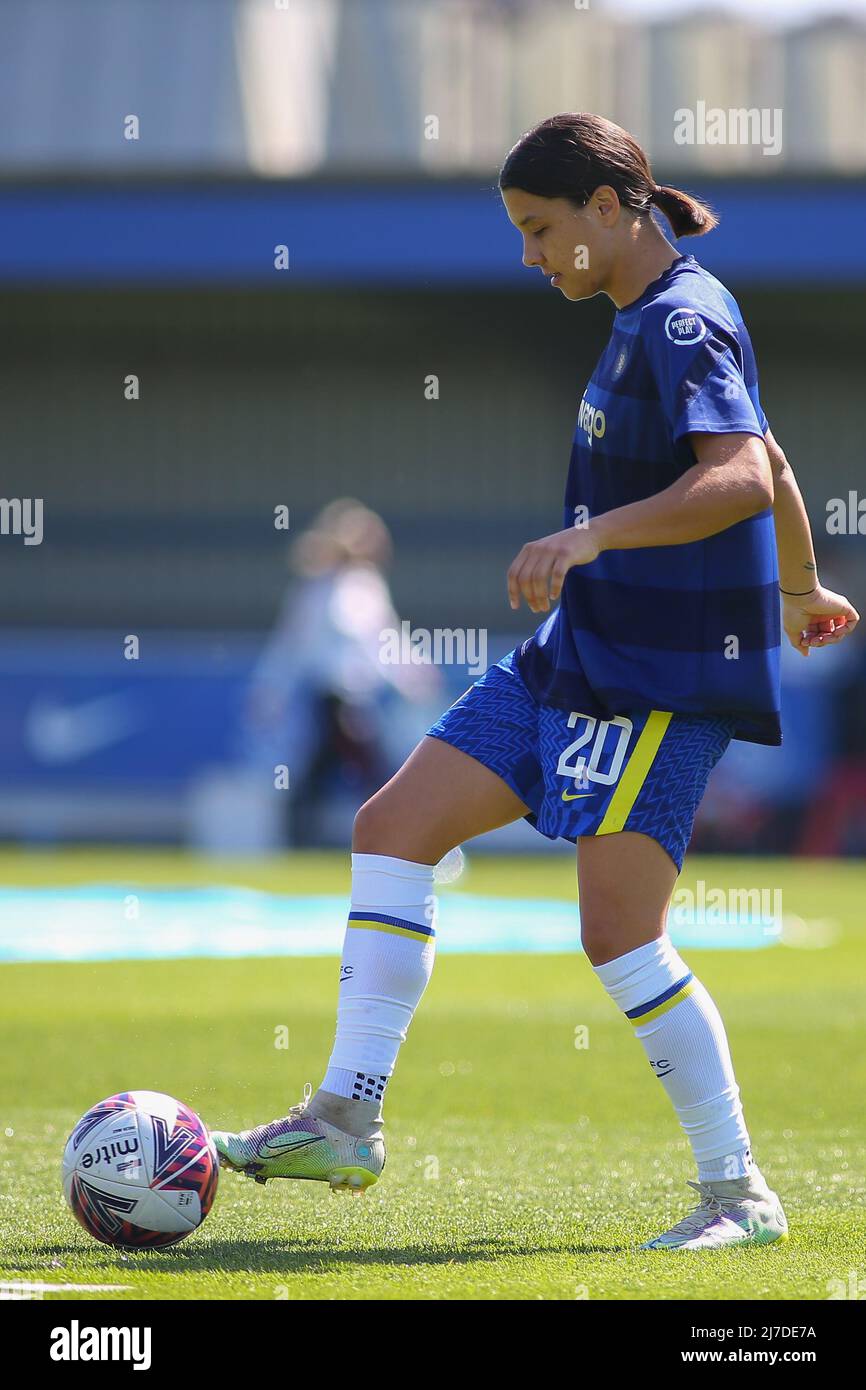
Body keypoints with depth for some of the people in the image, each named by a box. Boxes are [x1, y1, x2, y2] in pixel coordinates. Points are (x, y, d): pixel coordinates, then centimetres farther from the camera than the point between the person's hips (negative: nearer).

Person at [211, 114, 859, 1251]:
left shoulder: (683, 321, -14)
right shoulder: (652, 320, 16)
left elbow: (741, 476, -30)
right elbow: (768, 460, 29)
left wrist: (590, 534, -38)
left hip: (661, 675, -10)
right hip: (582, 650, 10)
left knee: (620, 937, -13)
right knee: (393, 825, 5)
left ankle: (740, 1194, -3)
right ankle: (347, 1118, 6)